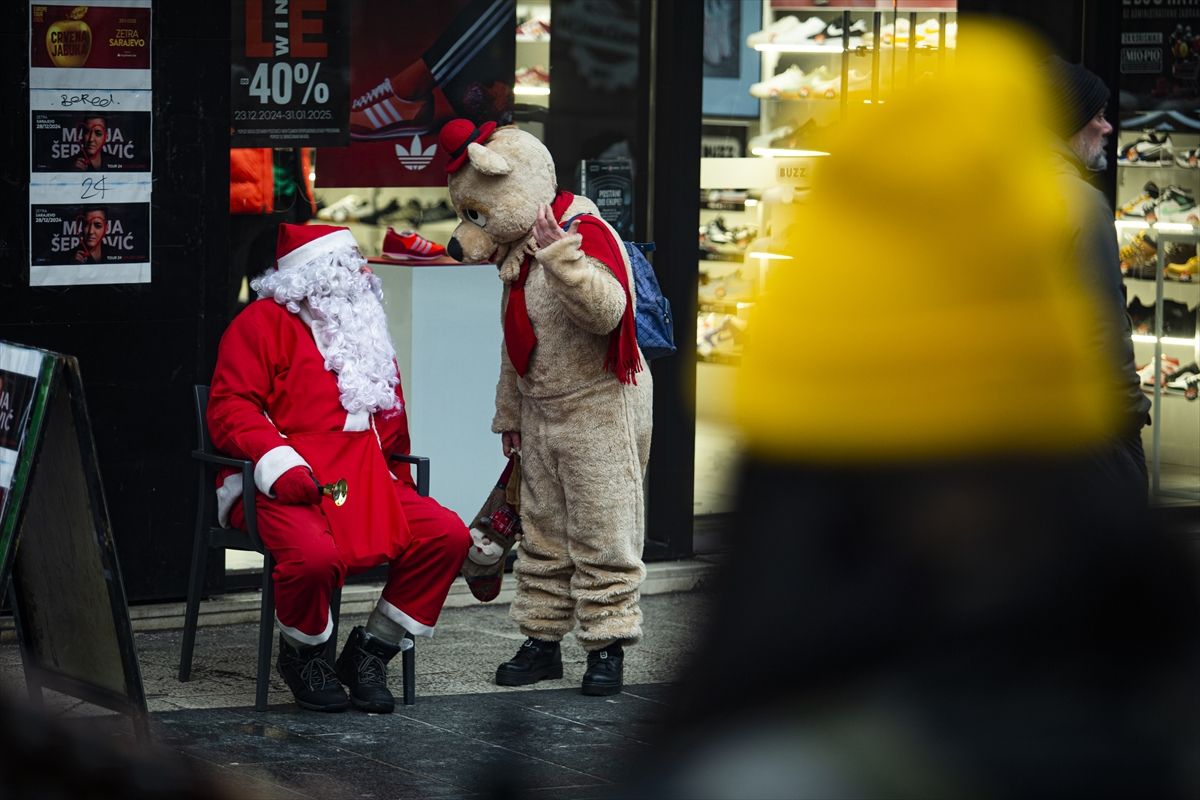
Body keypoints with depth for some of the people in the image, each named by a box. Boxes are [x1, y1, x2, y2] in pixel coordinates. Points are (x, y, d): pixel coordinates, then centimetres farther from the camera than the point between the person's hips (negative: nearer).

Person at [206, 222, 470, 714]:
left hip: (364, 483, 7)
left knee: (448, 535, -14)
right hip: (284, 487, -7)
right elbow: (230, 408, -8)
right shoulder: (263, 323, 0)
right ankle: (301, 656, -3)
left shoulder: (366, 329, 22)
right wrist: (278, 461, -23)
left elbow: (391, 417, 31)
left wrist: (397, 480, 18)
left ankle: (369, 654, -2)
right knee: (315, 555, -37)